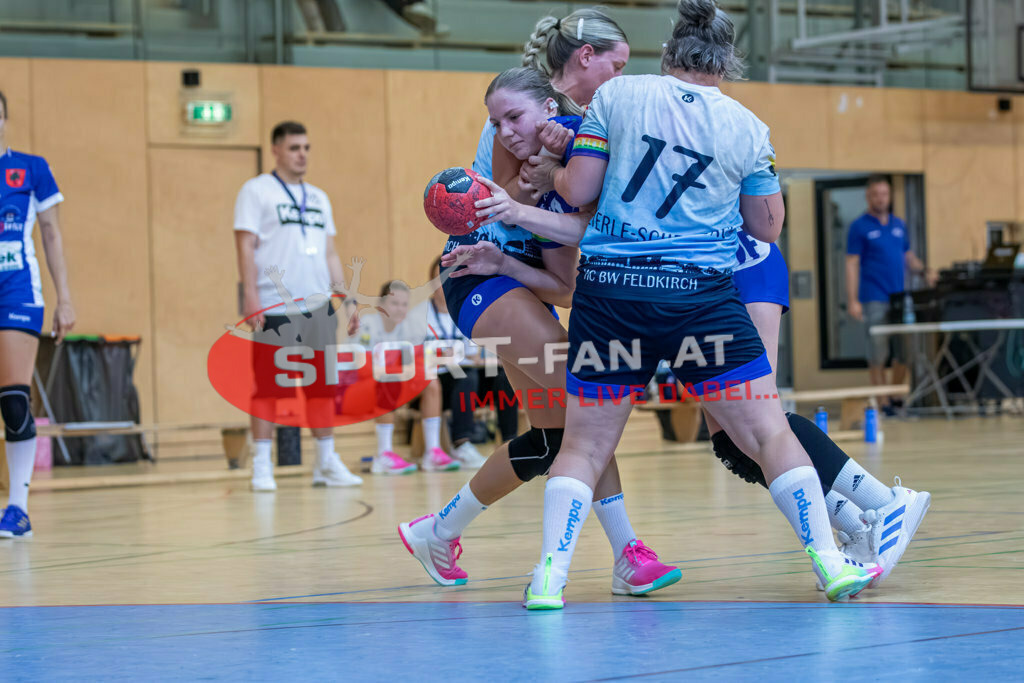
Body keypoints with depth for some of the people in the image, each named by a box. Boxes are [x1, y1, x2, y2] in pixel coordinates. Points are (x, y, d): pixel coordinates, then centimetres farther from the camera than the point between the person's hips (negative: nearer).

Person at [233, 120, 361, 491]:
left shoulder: (318, 198, 20)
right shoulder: (256, 191, 2)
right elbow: (245, 245, -5)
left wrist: (348, 299, 13)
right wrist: (250, 295, -15)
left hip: (319, 306, 6)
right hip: (274, 307, -6)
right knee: (268, 386, -5)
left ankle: (327, 463, 12)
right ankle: (262, 466, 0)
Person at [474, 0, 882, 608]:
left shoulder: (617, 95, 3)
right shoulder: (748, 128, 5)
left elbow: (578, 190, 3)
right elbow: (768, 227, 15)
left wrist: (553, 175, 25)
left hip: (609, 292, 1)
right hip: (703, 296, -1)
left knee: (584, 445, 9)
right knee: (769, 432, 6)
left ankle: (550, 577, -3)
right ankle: (830, 562, 2)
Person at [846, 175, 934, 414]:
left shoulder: (899, 224, 14)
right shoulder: (859, 227, -1)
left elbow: (908, 256, 22)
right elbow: (852, 264, -5)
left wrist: (924, 271, 1)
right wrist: (853, 300, -13)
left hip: (900, 296, 5)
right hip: (874, 300, -5)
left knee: (904, 351, 4)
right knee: (878, 354, -4)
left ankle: (896, 398, 16)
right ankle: (882, 402, 1)